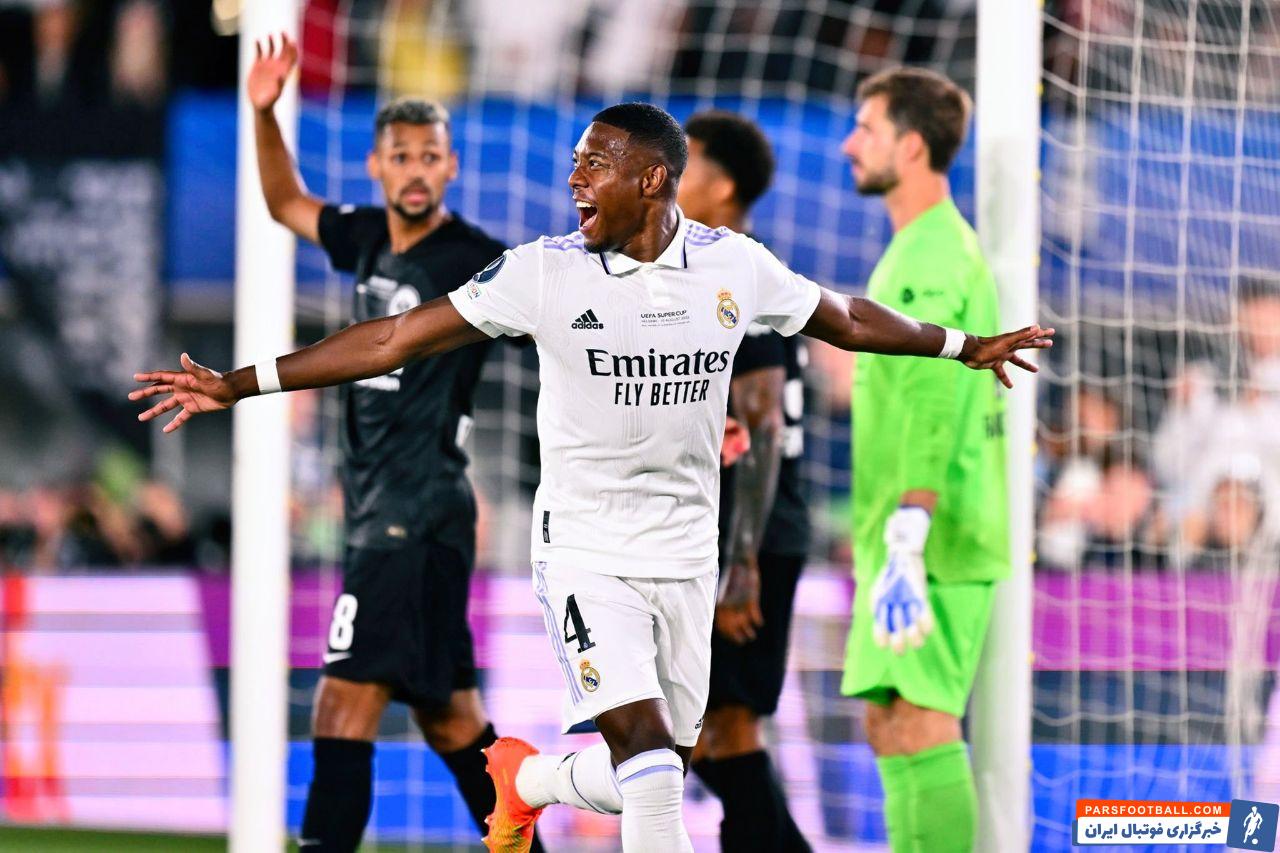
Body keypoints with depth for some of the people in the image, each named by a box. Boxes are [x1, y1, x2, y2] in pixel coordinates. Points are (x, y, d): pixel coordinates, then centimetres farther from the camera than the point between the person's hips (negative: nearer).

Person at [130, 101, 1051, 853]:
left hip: (686, 551, 4)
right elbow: (396, 338, -9)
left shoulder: (734, 266, -3)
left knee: (652, 777, 9)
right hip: (584, 548, -4)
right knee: (649, 765, -19)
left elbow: (847, 319, 15)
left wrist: (968, 345, 23)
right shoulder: (545, 272, -10)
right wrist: (239, 385, -13)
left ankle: (527, 778, 40)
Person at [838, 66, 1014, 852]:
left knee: (921, 725, -11)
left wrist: (906, 548, -30)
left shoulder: (934, 257, -14)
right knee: (891, 727, 11)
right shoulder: (924, 249, 19)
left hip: (928, 545, -10)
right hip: (913, 541, 10)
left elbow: (931, 409, -23)